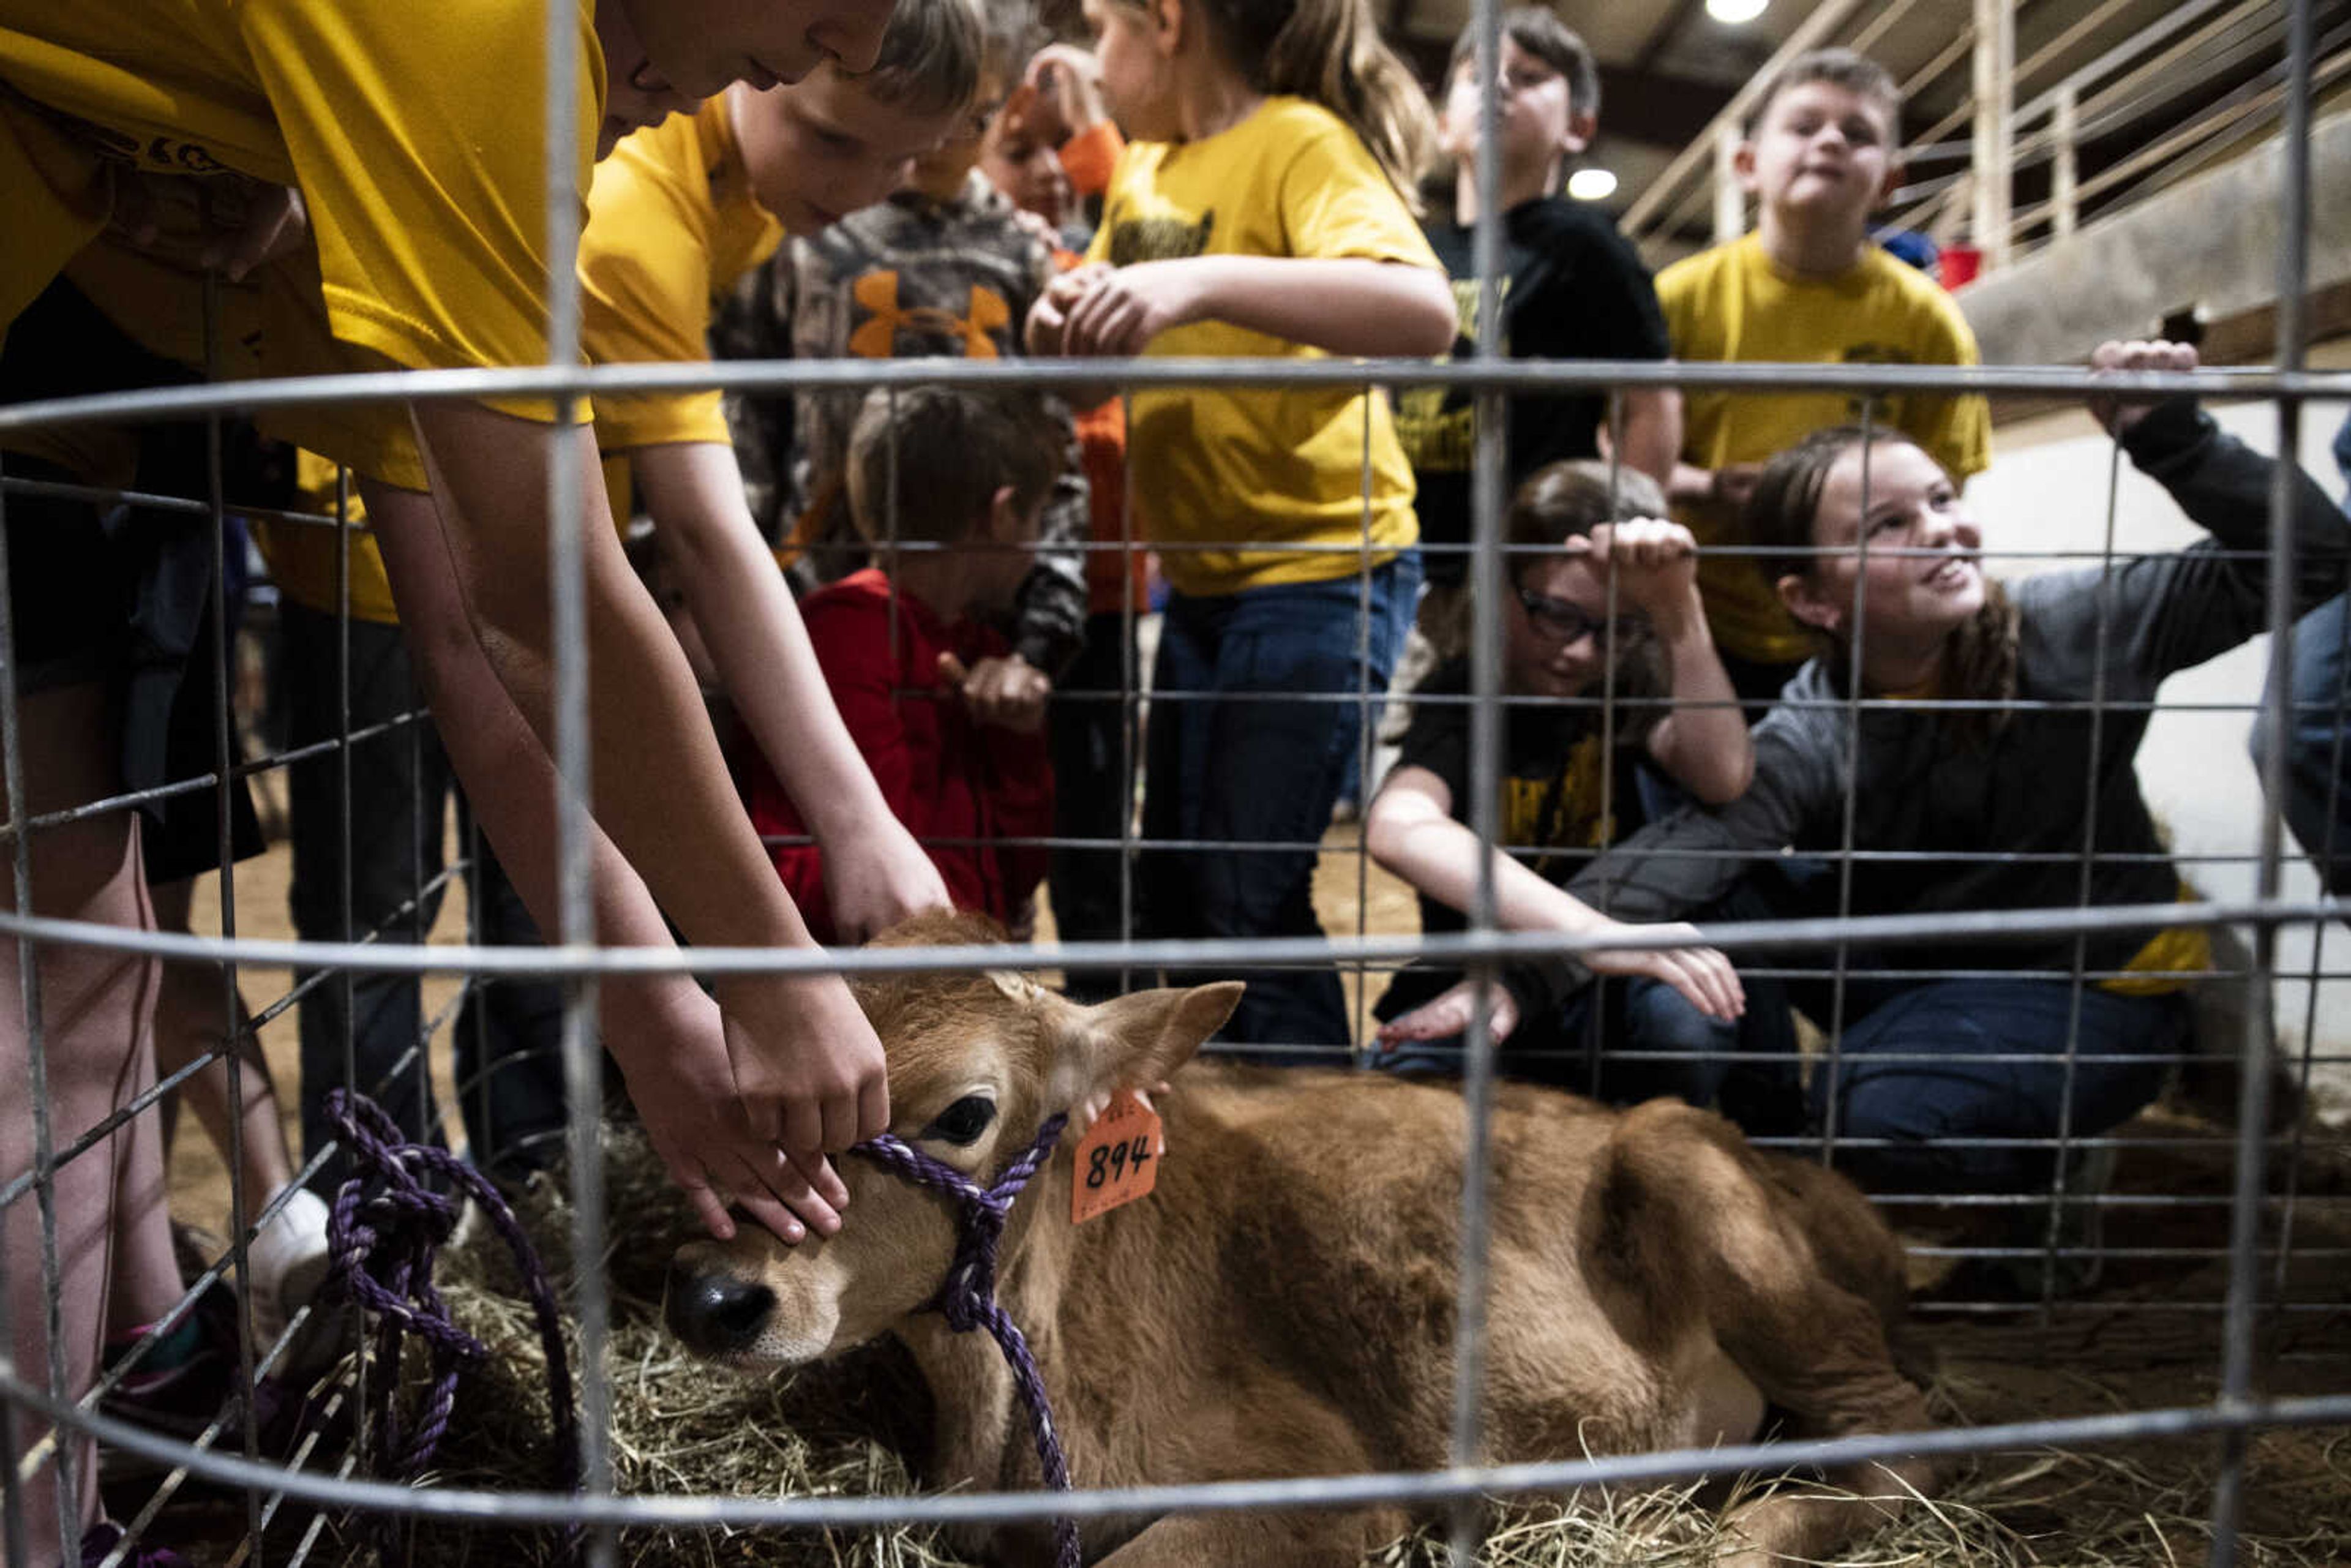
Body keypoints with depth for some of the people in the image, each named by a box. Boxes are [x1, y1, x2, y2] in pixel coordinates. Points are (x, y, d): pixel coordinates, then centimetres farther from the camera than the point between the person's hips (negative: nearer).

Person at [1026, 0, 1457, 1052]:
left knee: (1252, 902, -6)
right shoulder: (1143, 171, 11)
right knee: (1173, 892, 15)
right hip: (1198, 575, 9)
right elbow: (1110, 332, 14)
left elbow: (1422, 312, -31)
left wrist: (1204, 281, -41)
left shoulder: (1303, 143, -14)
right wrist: (1067, 315, -9)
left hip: (1319, 570, -8)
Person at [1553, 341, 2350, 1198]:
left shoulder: (2069, 628, -17)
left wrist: (2169, 434, -27)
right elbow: (1680, 851, -39)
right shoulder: (1811, 741, -21)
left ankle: (2041, 1166, 5)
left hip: (2103, 985, -3)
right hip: (1924, 969, 3)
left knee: (1877, 1111, -27)